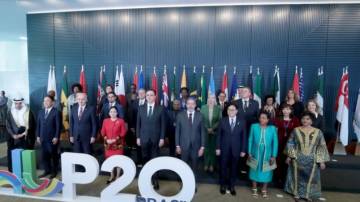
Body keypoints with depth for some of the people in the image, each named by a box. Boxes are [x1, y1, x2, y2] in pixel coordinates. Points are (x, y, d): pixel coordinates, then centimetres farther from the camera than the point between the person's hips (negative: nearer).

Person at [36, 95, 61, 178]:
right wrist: (38, 136, 7)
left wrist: (56, 137, -15)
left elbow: (58, 126, -11)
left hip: (52, 138, -5)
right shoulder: (41, 112, 10)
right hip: (43, 138, 5)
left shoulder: (56, 112, -8)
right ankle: (47, 170, 22)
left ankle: (54, 171, 19)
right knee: (44, 155, 9)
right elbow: (38, 124, 12)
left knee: (54, 155, 7)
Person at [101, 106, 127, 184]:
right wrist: (107, 139, -10)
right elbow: (103, 132, 6)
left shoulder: (121, 121, -5)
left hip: (118, 144, -3)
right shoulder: (105, 121, 5)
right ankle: (112, 176, 24)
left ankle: (118, 176, 16)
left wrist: (115, 139, -16)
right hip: (108, 144, 3)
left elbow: (123, 132, -8)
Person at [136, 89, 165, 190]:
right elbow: (138, 124, 6)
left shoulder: (160, 109, -1)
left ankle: (154, 180, 17)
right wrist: (138, 137, 1)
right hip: (144, 138, 2)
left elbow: (163, 124, -2)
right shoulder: (141, 108, 5)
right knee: (146, 159, 10)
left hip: (155, 138, -2)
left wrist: (162, 138, -6)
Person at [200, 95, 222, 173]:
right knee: (206, 148, 3)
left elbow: (219, 120, -4)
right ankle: (206, 164, 16)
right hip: (206, 131, 1)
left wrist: (212, 128, -11)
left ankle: (212, 165, 14)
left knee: (213, 148, 3)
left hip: (215, 131, -1)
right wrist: (207, 128, -8)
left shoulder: (218, 108, -3)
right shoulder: (203, 107, 1)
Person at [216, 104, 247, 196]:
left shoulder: (242, 122, -3)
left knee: (234, 168, 12)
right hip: (224, 149, 0)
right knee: (223, 167, 11)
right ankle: (223, 185, 30)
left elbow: (244, 137, -1)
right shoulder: (222, 121, -2)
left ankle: (232, 186, 30)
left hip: (236, 149, 0)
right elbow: (219, 135, -1)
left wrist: (243, 150, -3)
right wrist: (218, 148, -4)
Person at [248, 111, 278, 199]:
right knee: (255, 171, 13)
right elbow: (250, 140, -1)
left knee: (266, 172, 12)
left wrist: (273, 156, -5)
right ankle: (254, 189, 30)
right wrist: (249, 153, -2)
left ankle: (264, 190, 31)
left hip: (267, 155, 0)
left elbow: (275, 142, -3)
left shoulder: (272, 128, -7)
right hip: (256, 154, 0)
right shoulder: (254, 126, -6)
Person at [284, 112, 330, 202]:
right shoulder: (296, 130, -6)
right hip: (297, 159, 0)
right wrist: (289, 156, -2)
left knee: (310, 178, 14)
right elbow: (290, 144, -1)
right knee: (297, 177, 12)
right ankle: (296, 194, 29)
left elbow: (322, 147, -3)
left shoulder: (318, 132, -6)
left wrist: (322, 161, -5)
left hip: (312, 161, 1)